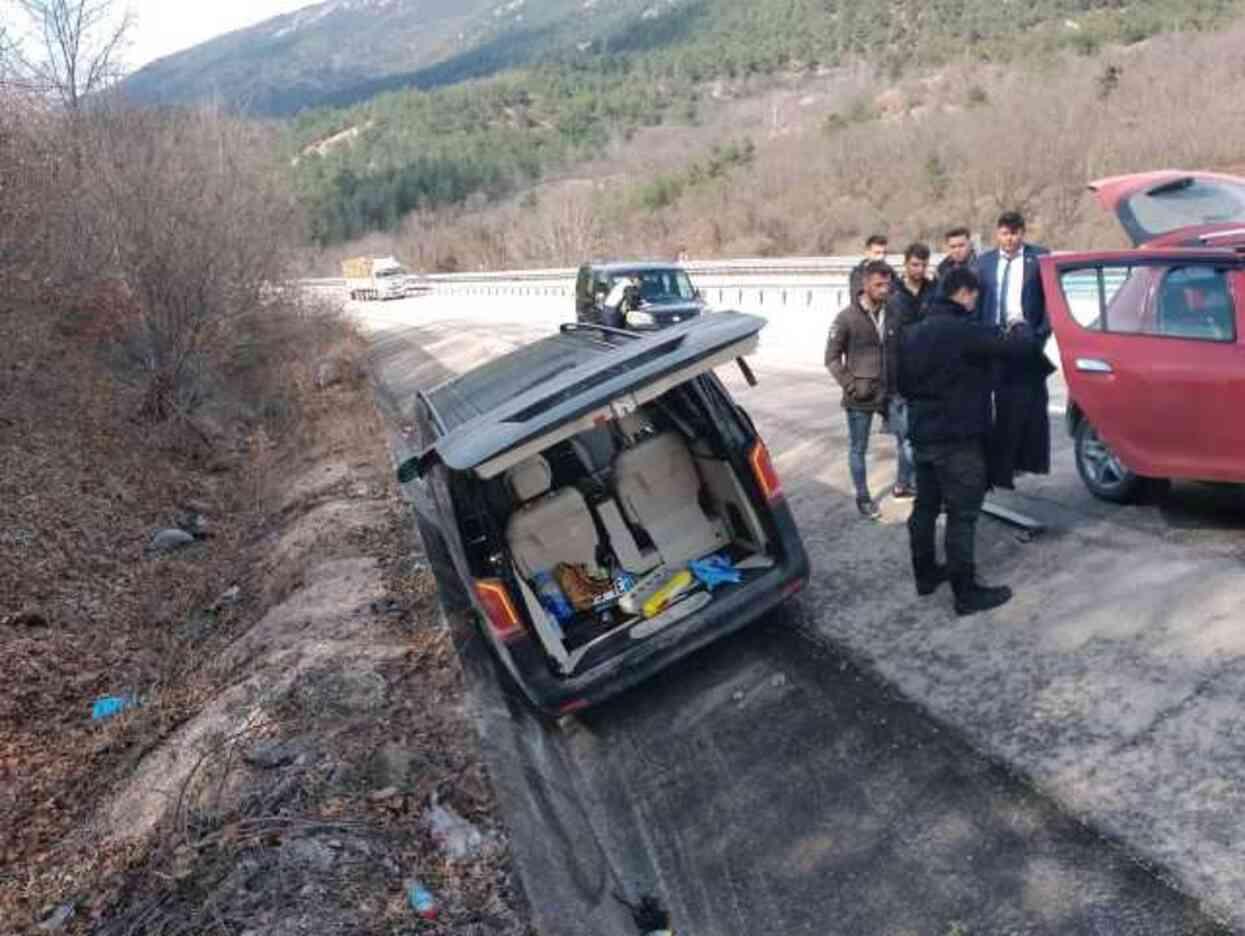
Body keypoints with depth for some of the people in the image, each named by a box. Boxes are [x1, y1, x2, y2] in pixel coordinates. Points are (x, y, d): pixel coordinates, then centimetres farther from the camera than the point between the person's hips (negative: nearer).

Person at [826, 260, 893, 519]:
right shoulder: (847, 318, -9)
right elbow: (832, 357, -5)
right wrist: (850, 385, -12)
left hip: (890, 392, 3)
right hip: (860, 397, -3)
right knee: (859, 448, 8)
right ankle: (863, 498, 23)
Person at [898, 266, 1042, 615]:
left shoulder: (913, 332, 11)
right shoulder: (966, 331, -17)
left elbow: (903, 383, 18)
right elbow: (1020, 349, -15)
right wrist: (1019, 327, 5)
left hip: (922, 434, 9)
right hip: (958, 439, -9)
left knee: (925, 507, 16)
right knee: (962, 514, -4)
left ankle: (925, 574, 27)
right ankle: (966, 592, 1)